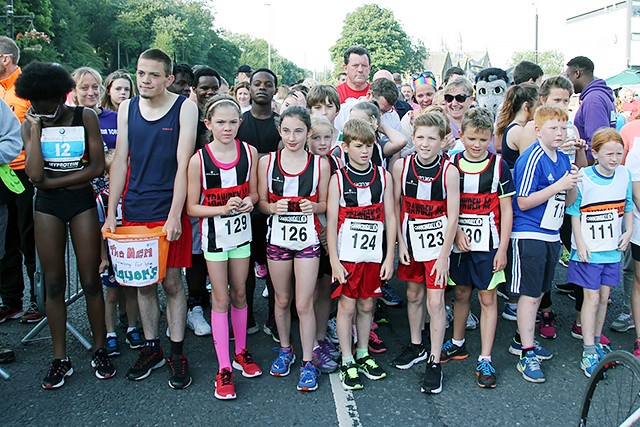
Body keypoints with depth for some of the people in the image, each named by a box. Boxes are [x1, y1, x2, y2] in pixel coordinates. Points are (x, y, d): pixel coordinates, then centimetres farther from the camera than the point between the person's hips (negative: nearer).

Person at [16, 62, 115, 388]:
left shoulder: (86, 117, -4)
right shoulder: (31, 125, 0)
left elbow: (97, 167, -11)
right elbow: (34, 174, -15)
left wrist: (52, 182, -10)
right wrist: (35, 128, -14)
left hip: (82, 201, -2)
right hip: (47, 206, 2)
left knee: (91, 280, 1)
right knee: (54, 283, 5)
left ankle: (99, 350, 16)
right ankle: (60, 359, 15)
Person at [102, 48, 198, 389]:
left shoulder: (184, 108, -4)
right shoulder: (127, 109, 8)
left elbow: (183, 163, -10)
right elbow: (120, 161, 7)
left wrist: (175, 215, -16)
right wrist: (111, 214, 3)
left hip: (169, 211, -4)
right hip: (134, 210, 4)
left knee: (171, 282, 2)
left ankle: (177, 353, 15)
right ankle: (151, 348, 26)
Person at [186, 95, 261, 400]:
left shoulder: (249, 153, -5)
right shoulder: (198, 160, -14)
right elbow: (192, 207, -10)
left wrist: (249, 201, -15)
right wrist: (223, 208, -23)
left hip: (242, 230, 3)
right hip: (214, 234, -3)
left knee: (239, 294, 15)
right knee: (220, 298, 3)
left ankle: (241, 352, 33)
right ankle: (224, 368, 12)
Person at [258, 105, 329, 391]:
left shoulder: (320, 164, -3)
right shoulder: (267, 161, -1)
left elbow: (325, 203, 4)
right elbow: (261, 201, 4)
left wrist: (314, 207, -17)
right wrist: (273, 207, -17)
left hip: (308, 239, -2)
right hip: (277, 237, 2)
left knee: (304, 304, 0)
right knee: (282, 300, 15)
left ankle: (307, 362, 15)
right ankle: (285, 350, 36)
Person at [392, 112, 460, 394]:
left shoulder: (449, 172, -13)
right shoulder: (401, 166, -6)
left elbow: (453, 217, -10)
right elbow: (395, 205, 2)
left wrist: (444, 256, -11)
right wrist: (400, 243, -2)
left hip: (437, 242, -3)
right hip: (410, 241, 3)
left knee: (435, 301, -2)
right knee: (413, 294, 16)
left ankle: (434, 362, 9)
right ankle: (416, 346, 36)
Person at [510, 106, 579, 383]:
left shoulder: (563, 158, 10)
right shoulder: (532, 159, -15)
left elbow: (568, 201, 14)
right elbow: (524, 202, -19)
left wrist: (573, 184, -6)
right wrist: (559, 184, -20)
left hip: (552, 235, 8)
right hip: (529, 235, -8)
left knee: (538, 292, 17)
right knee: (530, 294, -4)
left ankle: (522, 340, 32)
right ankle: (526, 355, 4)